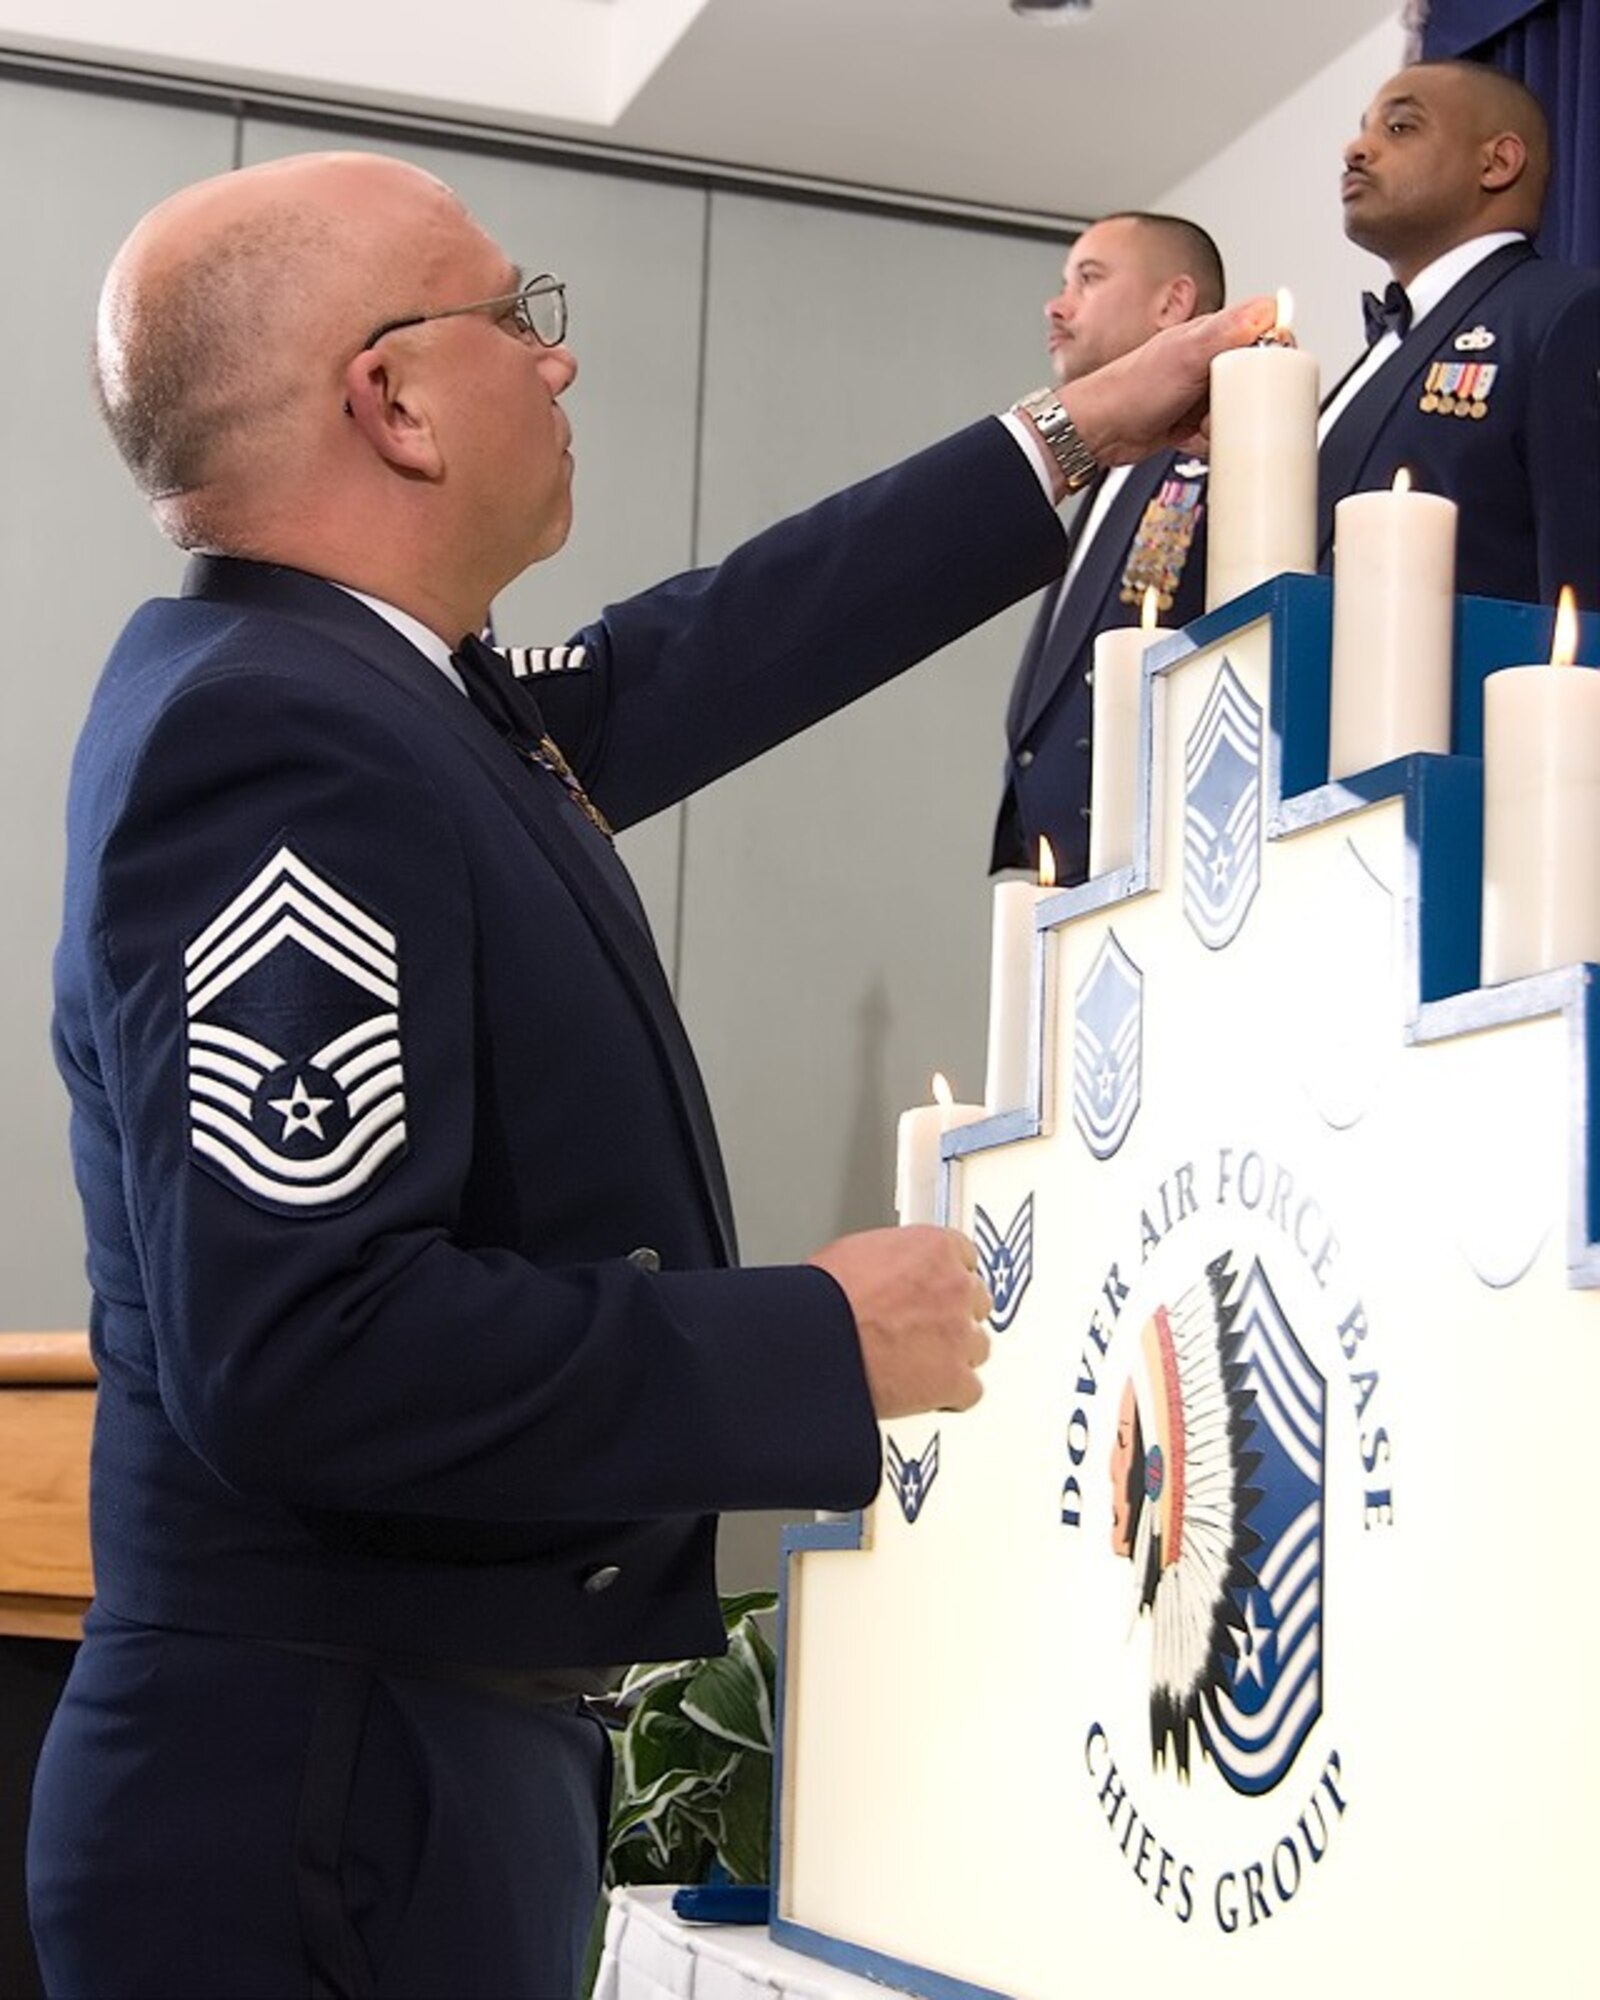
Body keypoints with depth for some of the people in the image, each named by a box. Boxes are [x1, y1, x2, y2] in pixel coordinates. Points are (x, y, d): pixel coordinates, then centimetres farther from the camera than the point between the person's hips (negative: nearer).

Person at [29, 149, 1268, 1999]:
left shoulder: (315, 677, 6)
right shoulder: (271, 741, -22)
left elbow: (695, 665, 18)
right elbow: (305, 1351, -30)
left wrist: (1072, 443, 26)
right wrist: (825, 1345, -20)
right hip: (333, 1802, -10)